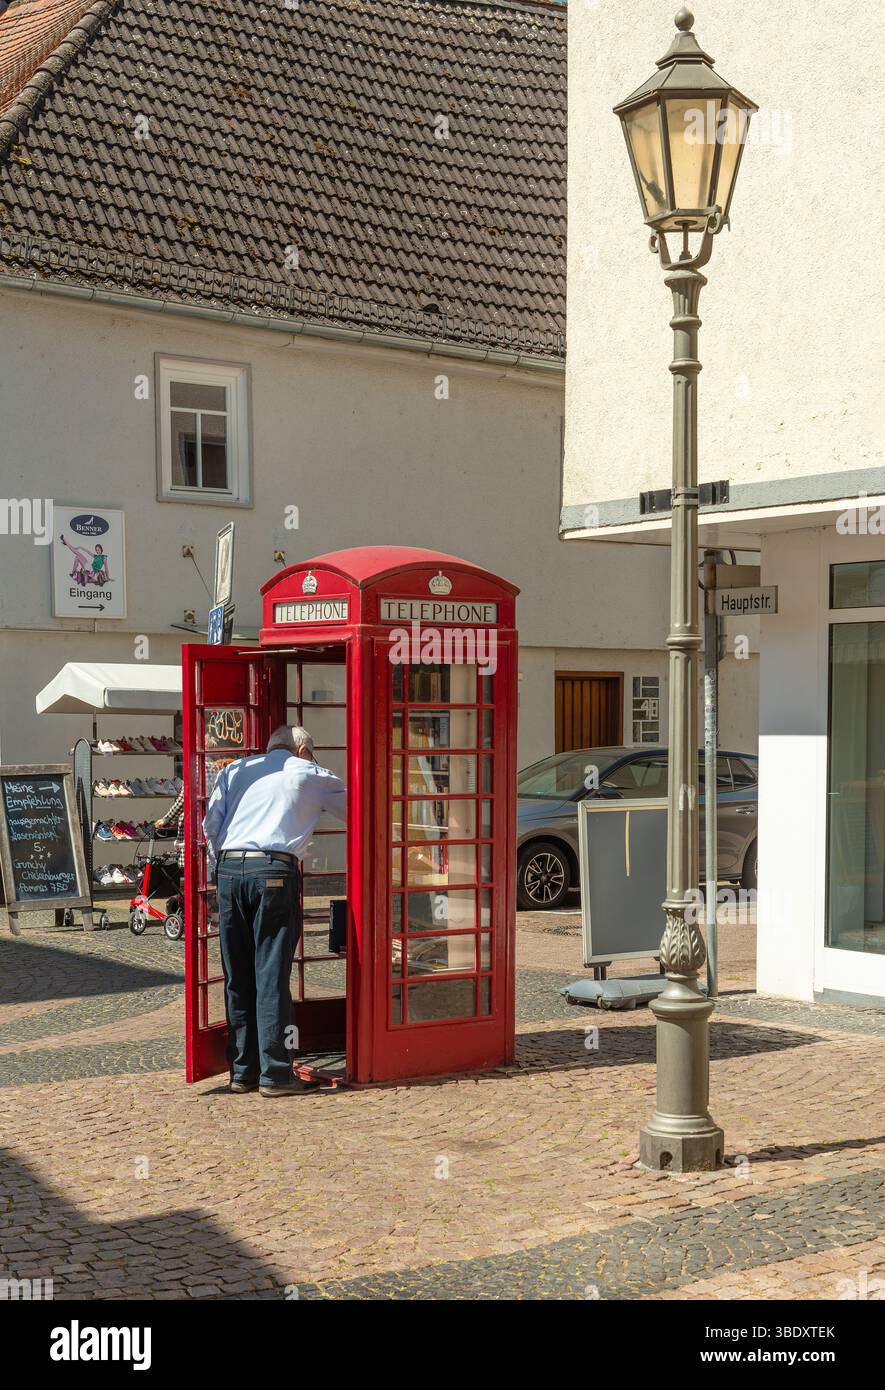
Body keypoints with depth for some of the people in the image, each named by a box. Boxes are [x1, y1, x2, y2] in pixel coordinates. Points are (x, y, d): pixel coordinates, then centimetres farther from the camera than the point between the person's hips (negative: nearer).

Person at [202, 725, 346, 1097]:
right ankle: (275, 1073, -3)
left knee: (238, 978, 9)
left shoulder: (236, 770, 20)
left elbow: (211, 824, 13)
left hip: (229, 869, 4)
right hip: (275, 871, -4)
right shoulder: (311, 774, 13)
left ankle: (242, 1071, 13)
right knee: (272, 977, -2)